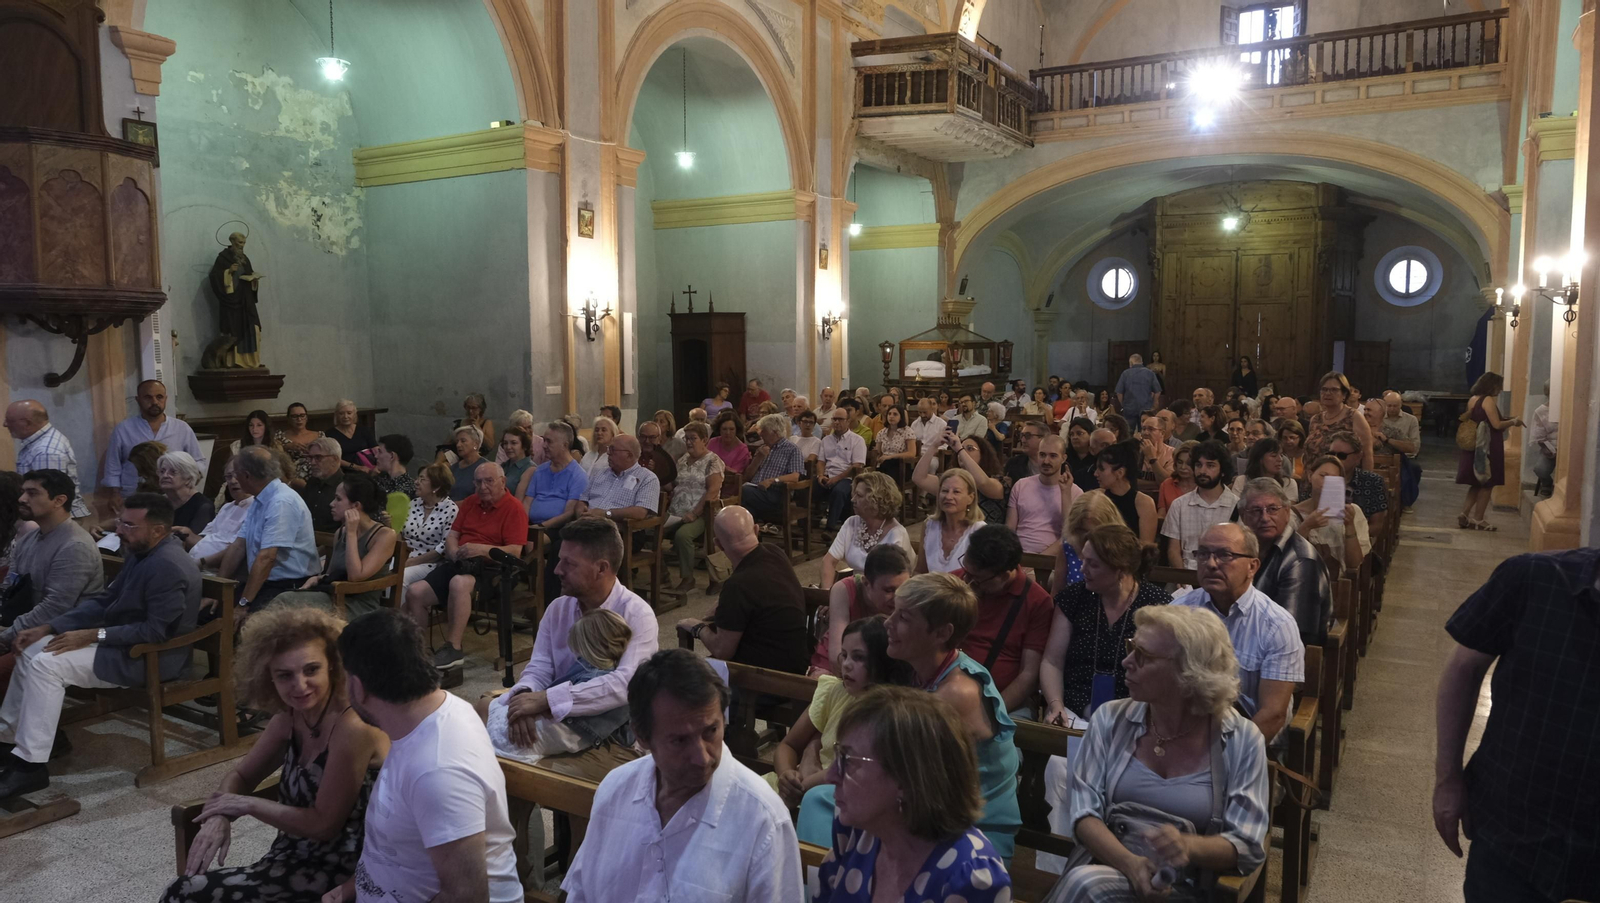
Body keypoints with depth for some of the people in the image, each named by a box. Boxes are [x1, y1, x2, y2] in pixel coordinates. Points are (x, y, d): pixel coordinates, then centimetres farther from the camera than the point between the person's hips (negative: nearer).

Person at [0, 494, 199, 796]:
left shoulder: (168, 567, -26)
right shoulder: (142, 553, 7)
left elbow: (156, 632, -27)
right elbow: (104, 600, 11)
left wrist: (94, 635, -21)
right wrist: (48, 627, 2)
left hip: (150, 656, -11)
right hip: (124, 643, 11)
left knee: (47, 664, -19)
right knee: (33, 649, 9)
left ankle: (31, 764, -11)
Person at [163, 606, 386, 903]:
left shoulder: (353, 727, -24)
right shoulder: (290, 716, 1)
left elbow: (324, 824, -20)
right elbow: (240, 775, 13)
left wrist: (247, 804, -10)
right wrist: (219, 817, -8)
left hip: (338, 872, -8)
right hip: (295, 855, 8)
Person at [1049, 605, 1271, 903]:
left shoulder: (1241, 740, -2)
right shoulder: (1110, 719, 3)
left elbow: (1248, 846, -4)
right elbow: (1085, 812, -1)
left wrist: (1189, 846, -25)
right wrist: (1130, 864, -20)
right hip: (1105, 869, 3)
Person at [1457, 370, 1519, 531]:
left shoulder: (1472, 400, 10)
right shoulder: (1489, 400, -14)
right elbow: (1497, 425, -19)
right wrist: (1514, 421, -2)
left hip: (1476, 447, 8)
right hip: (1488, 447, -8)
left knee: (1477, 483, 16)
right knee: (1487, 484, 2)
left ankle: (1464, 515, 8)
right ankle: (1478, 520, 5)